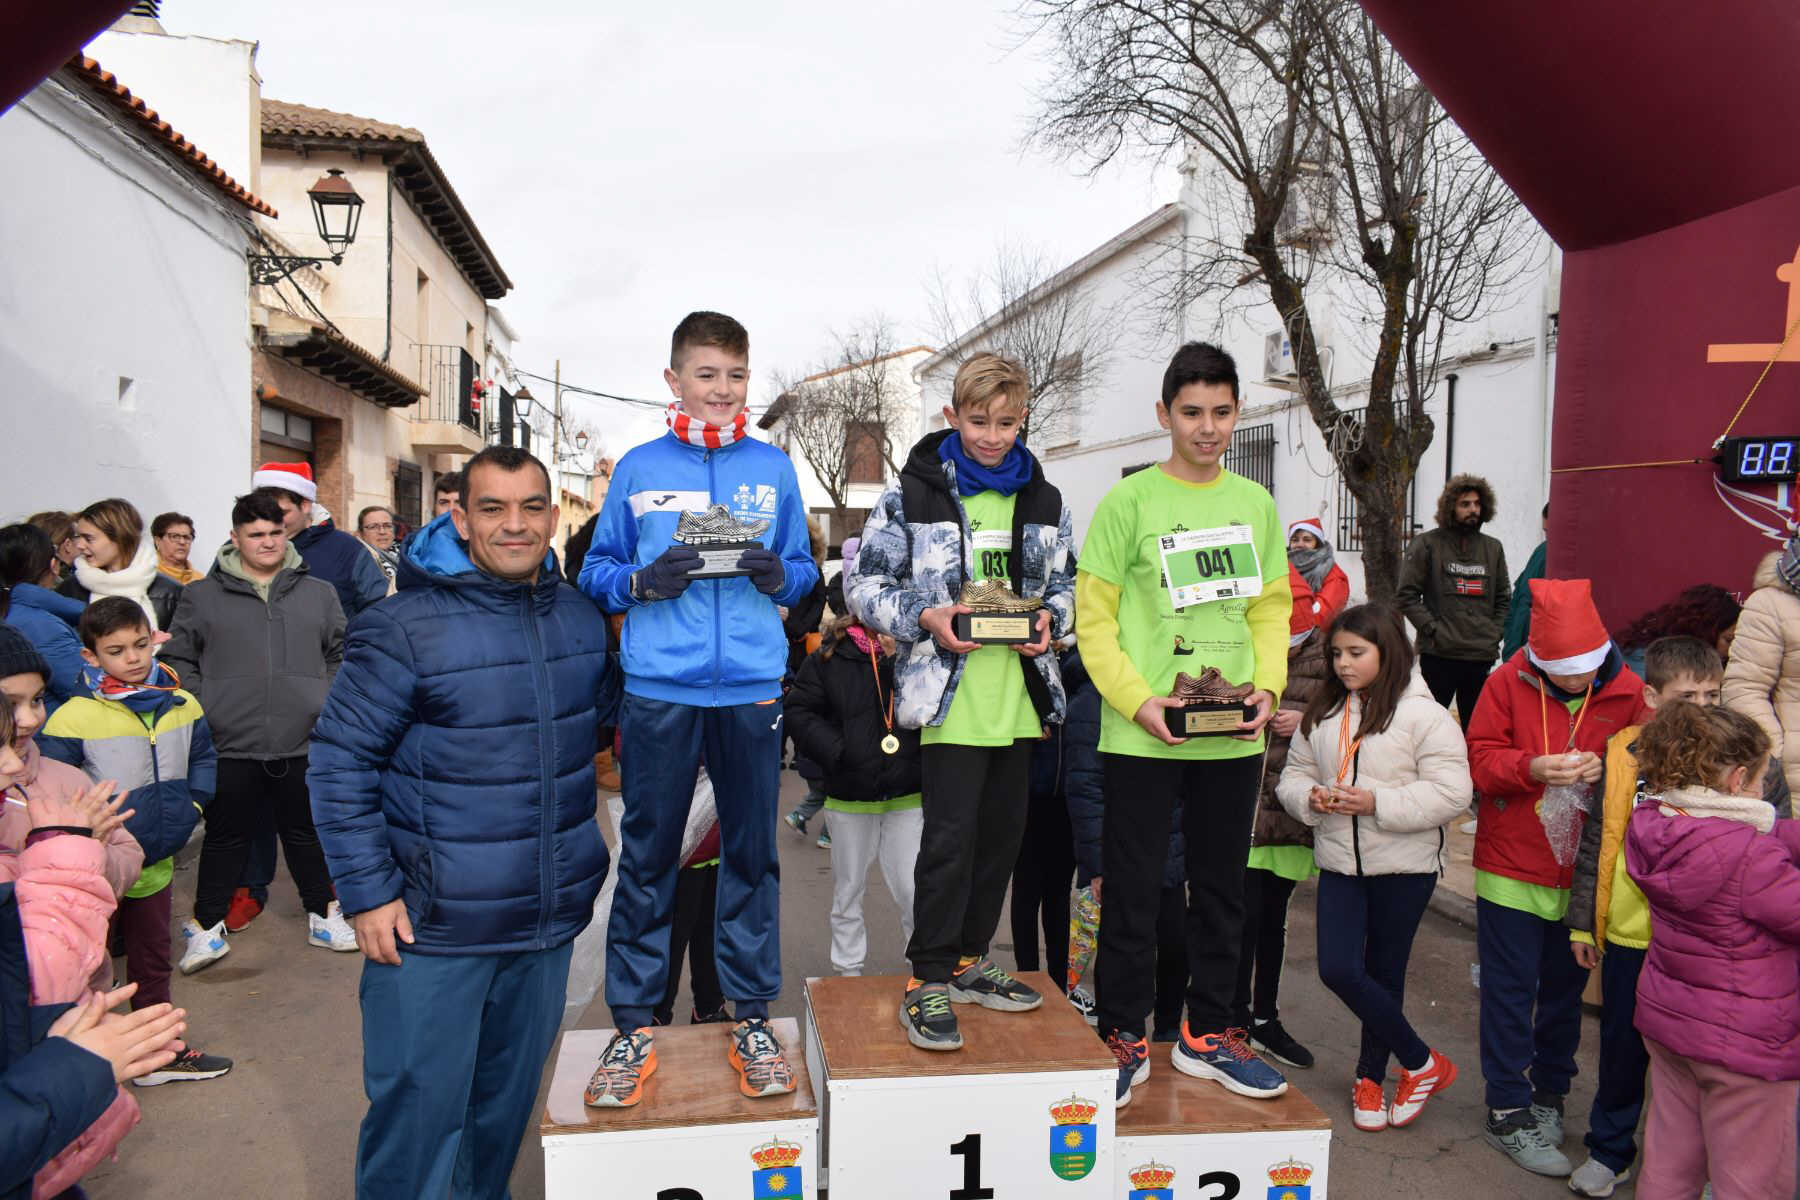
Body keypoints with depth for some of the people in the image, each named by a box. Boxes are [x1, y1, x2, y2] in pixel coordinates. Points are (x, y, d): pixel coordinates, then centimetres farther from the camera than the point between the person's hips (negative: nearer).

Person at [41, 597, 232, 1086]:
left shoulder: (182, 705, 0)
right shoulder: (73, 718, -17)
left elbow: (203, 758, 14)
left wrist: (190, 807, 3)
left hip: (156, 863, 6)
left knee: (152, 959, 21)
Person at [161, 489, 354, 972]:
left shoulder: (318, 593, 7)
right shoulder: (203, 596, 3)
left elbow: (342, 654, 14)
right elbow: (178, 660, 6)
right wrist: (200, 709, -3)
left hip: (303, 742, 2)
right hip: (230, 746, -1)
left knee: (307, 832, 14)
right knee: (225, 836, 9)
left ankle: (323, 917, 27)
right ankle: (206, 927, 25)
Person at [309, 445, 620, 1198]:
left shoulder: (582, 621, 2)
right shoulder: (405, 629, -13)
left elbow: (609, 711, 18)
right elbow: (340, 762, -11)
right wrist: (368, 892, -13)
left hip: (549, 921, 5)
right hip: (432, 927, -5)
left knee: (509, 1102, 21)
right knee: (418, 1111, 6)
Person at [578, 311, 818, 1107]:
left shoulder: (772, 467, 10)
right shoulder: (638, 469, 7)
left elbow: (804, 571, 13)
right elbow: (598, 571, 9)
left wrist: (779, 576, -9)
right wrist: (642, 581, -11)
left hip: (752, 687, 1)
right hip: (658, 689, -1)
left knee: (752, 852, 9)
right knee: (646, 856, 5)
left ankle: (751, 1015, 24)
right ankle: (633, 1025, 19)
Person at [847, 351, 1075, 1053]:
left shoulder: (1044, 503, 11)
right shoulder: (911, 496, -3)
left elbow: (1066, 585, 19)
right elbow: (864, 586, -3)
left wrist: (1050, 618, -3)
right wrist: (926, 618, -19)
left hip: (1019, 698, 6)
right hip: (951, 696, -5)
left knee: (1002, 834, 13)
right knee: (950, 838, -7)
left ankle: (967, 961, 29)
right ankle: (928, 980, 7)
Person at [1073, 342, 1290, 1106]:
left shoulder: (1255, 504, 9)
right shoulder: (1129, 502, -5)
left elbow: (1272, 609, 13)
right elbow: (1094, 617, -7)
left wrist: (1267, 684, -4)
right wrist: (1138, 701, -17)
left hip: (1233, 736, 5)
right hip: (1141, 736, -4)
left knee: (1222, 887, 14)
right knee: (1131, 891, 4)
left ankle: (1208, 1034, 30)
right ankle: (1123, 1037, 20)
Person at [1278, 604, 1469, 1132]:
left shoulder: (1424, 715, -11)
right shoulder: (1323, 712, 6)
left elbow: (1450, 793, -15)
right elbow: (1294, 772, 13)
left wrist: (1376, 803, -22)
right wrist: (1310, 797, -9)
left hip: (1404, 867, -4)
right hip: (1340, 862, 5)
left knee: (1383, 973, 7)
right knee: (1338, 969, -3)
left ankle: (1371, 1074, 30)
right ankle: (1422, 1062, 18)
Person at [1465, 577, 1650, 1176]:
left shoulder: (1627, 690, -4)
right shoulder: (1510, 682, -9)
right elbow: (1479, 758, -7)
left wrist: (1606, 768, -17)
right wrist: (1532, 769, -25)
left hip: (1584, 874, 2)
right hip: (1512, 866, -2)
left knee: (1565, 987, 16)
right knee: (1510, 990, 5)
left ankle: (1549, 1093, 36)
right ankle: (1509, 1112, 17)